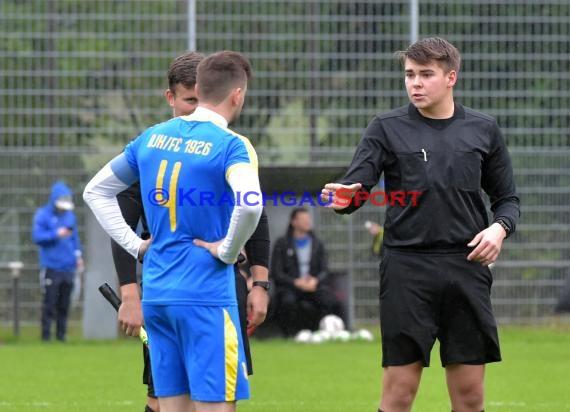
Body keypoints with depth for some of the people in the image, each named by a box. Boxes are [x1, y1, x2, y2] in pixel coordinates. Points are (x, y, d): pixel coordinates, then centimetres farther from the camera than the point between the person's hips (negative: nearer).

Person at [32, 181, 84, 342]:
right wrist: (56, 234, -17)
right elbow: (37, 236, -9)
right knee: (49, 303, -8)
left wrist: (78, 255, 8)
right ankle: (46, 336, -5)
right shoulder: (43, 215, -2)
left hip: (68, 267, 5)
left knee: (64, 304, 6)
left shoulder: (70, 215, 15)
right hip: (51, 267, -5)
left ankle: (61, 336, 11)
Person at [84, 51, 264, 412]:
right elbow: (250, 205, -29)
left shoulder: (152, 137, 10)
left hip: (156, 294, 7)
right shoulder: (232, 145, -10)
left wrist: (135, 244, 14)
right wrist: (228, 250, -12)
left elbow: (96, 191, 19)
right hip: (206, 295, -6)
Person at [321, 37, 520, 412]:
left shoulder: (483, 130, 9)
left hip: (466, 267, 2)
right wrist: (344, 197, -29)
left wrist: (500, 227, -6)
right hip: (407, 268, -2)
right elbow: (356, 188, -5)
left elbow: (507, 198, 15)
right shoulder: (387, 129, 3)